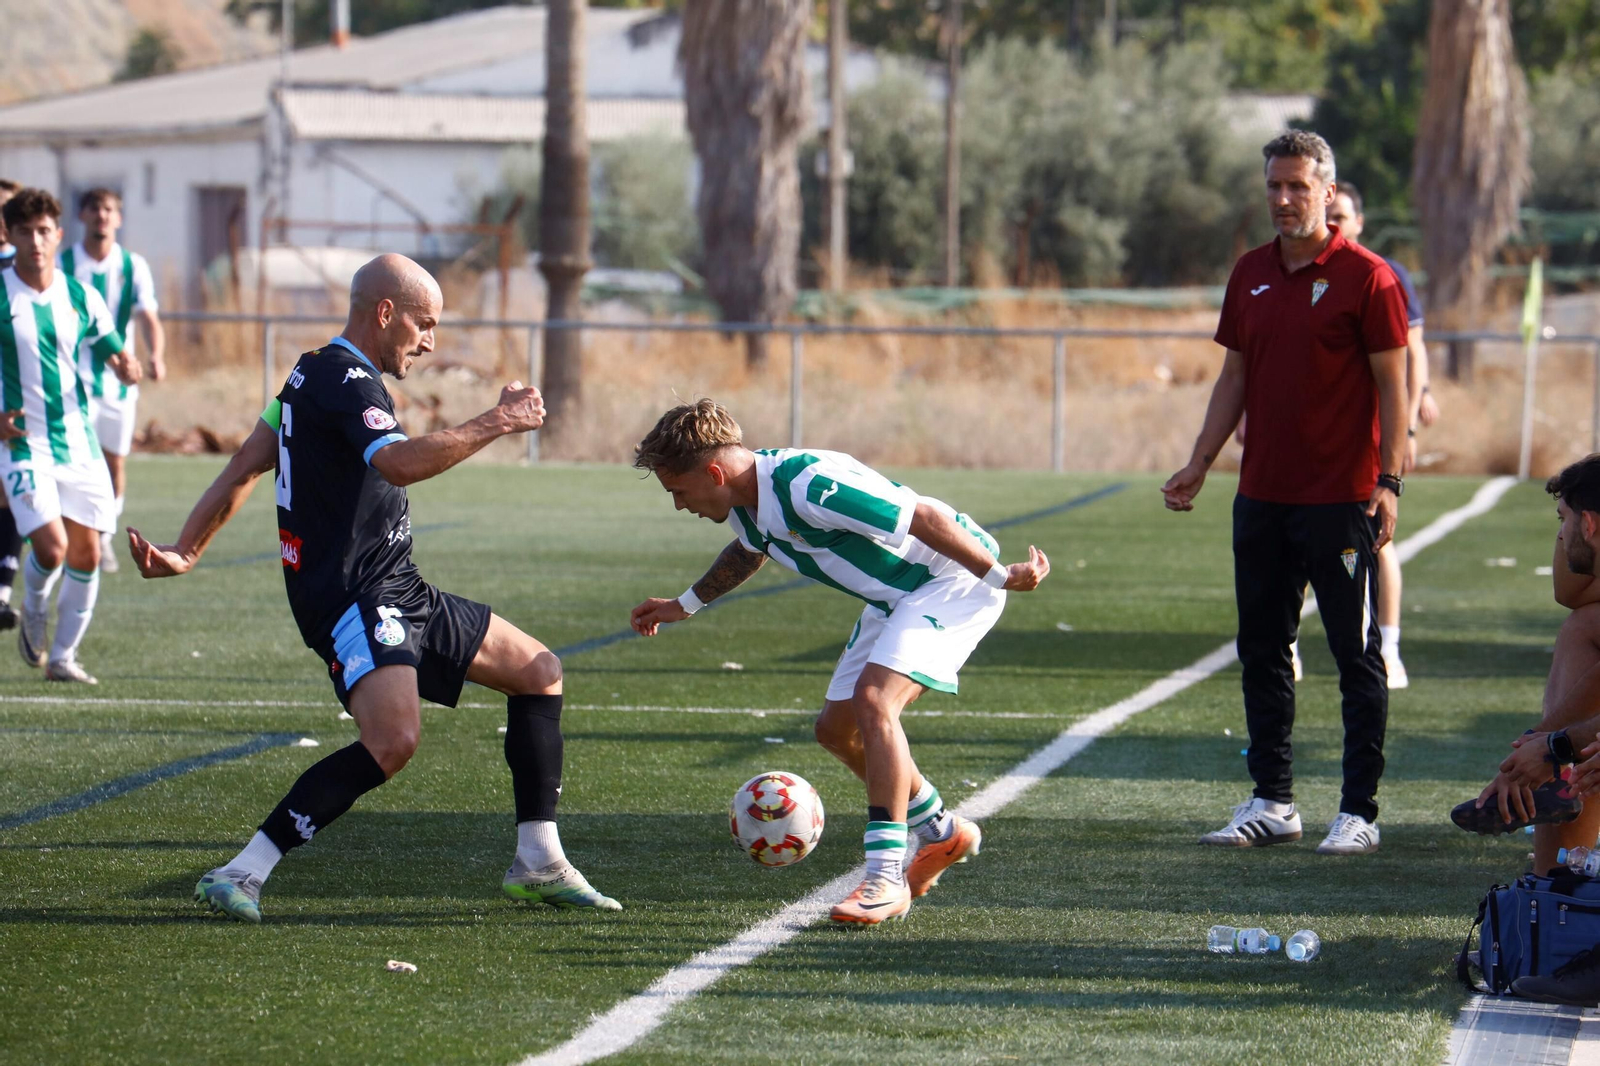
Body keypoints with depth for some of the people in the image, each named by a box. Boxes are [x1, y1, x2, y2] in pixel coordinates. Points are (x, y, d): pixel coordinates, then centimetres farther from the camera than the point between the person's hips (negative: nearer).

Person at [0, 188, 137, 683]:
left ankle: (63, 656, 18)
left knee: (86, 554, 3)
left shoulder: (80, 296, 4)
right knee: (51, 547, -17)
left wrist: (126, 367, -13)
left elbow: (113, 351, 11)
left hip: (78, 442, 4)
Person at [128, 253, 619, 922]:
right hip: (351, 598, -11)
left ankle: (539, 863, 17)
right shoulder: (345, 379, -15)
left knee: (539, 672, 14)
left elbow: (245, 465, 17)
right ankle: (239, 877, -24)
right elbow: (399, 462, -33)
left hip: (397, 595, 11)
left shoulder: (316, 373, 17)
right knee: (394, 740, -31)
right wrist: (497, 424, -25)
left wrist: (186, 553, 16)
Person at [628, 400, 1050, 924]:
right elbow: (749, 550, 25)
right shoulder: (745, 498, -2)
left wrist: (999, 577, -21)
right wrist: (685, 605, 33)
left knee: (873, 699, -27)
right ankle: (943, 832, 29)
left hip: (953, 578, -10)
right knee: (837, 728, 10)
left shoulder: (808, 487, -33)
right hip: (894, 597, 10)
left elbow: (925, 517, -29)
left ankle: (885, 879, -26)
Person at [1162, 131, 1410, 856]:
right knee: (1262, 652, 10)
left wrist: (1389, 481, -14)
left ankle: (1359, 812, 3)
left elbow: (1392, 385, -8)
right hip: (1262, 494, 7)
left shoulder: (1365, 278, -7)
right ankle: (1272, 802, 19)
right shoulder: (1251, 275, 11)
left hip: (1340, 498, -6)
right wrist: (1200, 463, 11)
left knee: (1356, 656, -1)